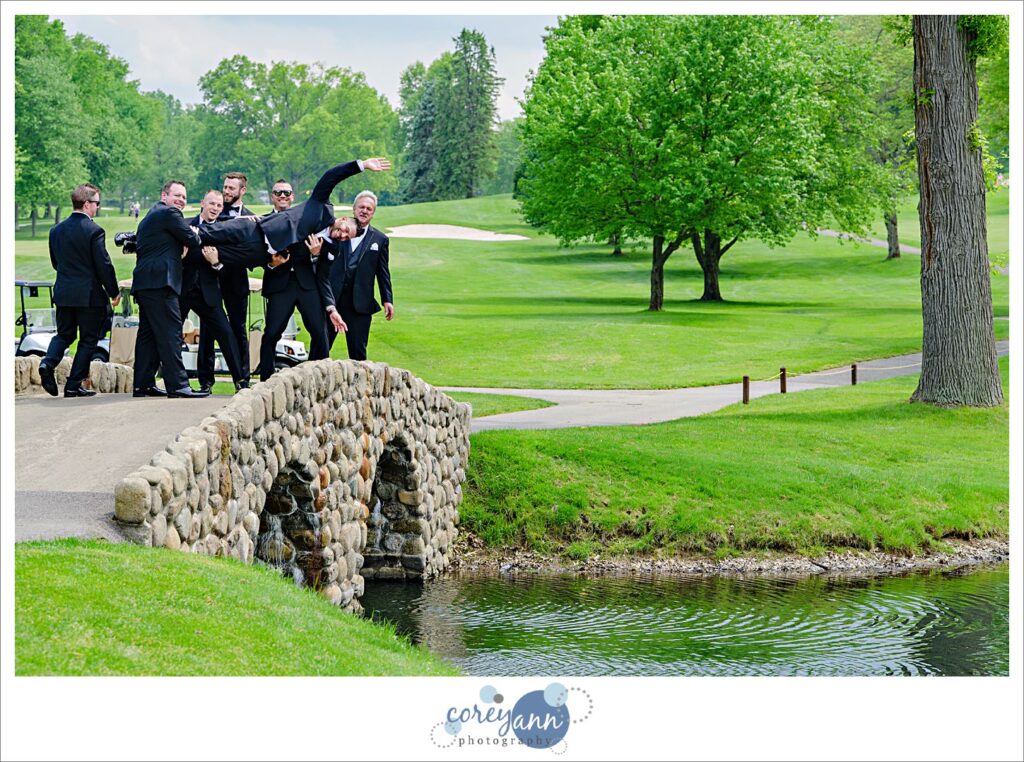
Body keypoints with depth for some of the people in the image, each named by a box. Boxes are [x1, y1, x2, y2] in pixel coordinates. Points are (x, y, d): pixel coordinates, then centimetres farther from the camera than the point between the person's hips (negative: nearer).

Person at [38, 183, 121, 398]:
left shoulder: (56, 230, 5)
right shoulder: (94, 231, -14)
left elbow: (55, 262, 13)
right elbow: (104, 265, -13)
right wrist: (114, 292, -2)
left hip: (63, 293, 5)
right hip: (90, 295, -5)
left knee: (64, 334, 18)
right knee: (88, 340, 6)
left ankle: (47, 363, -8)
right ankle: (74, 385, 4)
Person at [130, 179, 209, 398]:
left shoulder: (150, 216, 26)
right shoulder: (169, 213, -5)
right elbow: (192, 240, -7)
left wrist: (178, 249, 15)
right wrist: (195, 233, 16)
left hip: (143, 283, 10)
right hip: (160, 282, -10)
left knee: (148, 334, 11)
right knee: (170, 333, -11)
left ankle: (143, 384, 12)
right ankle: (177, 384, -15)